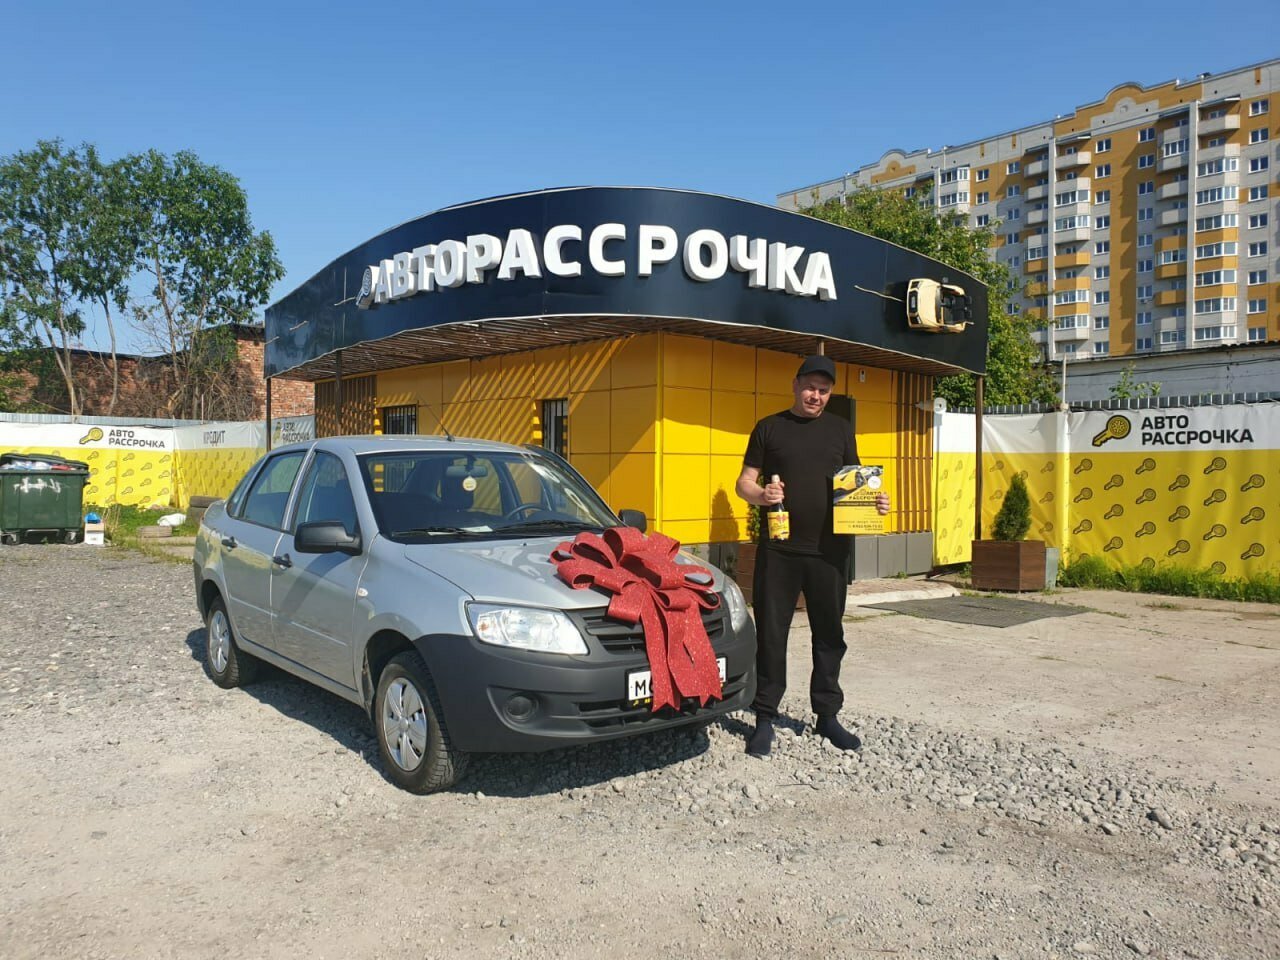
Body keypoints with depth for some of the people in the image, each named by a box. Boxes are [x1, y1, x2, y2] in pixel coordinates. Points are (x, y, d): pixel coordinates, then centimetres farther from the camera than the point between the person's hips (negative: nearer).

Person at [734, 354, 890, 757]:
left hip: (829, 551, 2)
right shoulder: (769, 428, 7)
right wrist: (761, 494, -16)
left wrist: (874, 501, -4)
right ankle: (765, 719, 12)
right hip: (778, 550, -2)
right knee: (770, 635, 2)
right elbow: (744, 482, 6)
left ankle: (828, 715, 24)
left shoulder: (840, 429, 13)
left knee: (829, 635, 10)